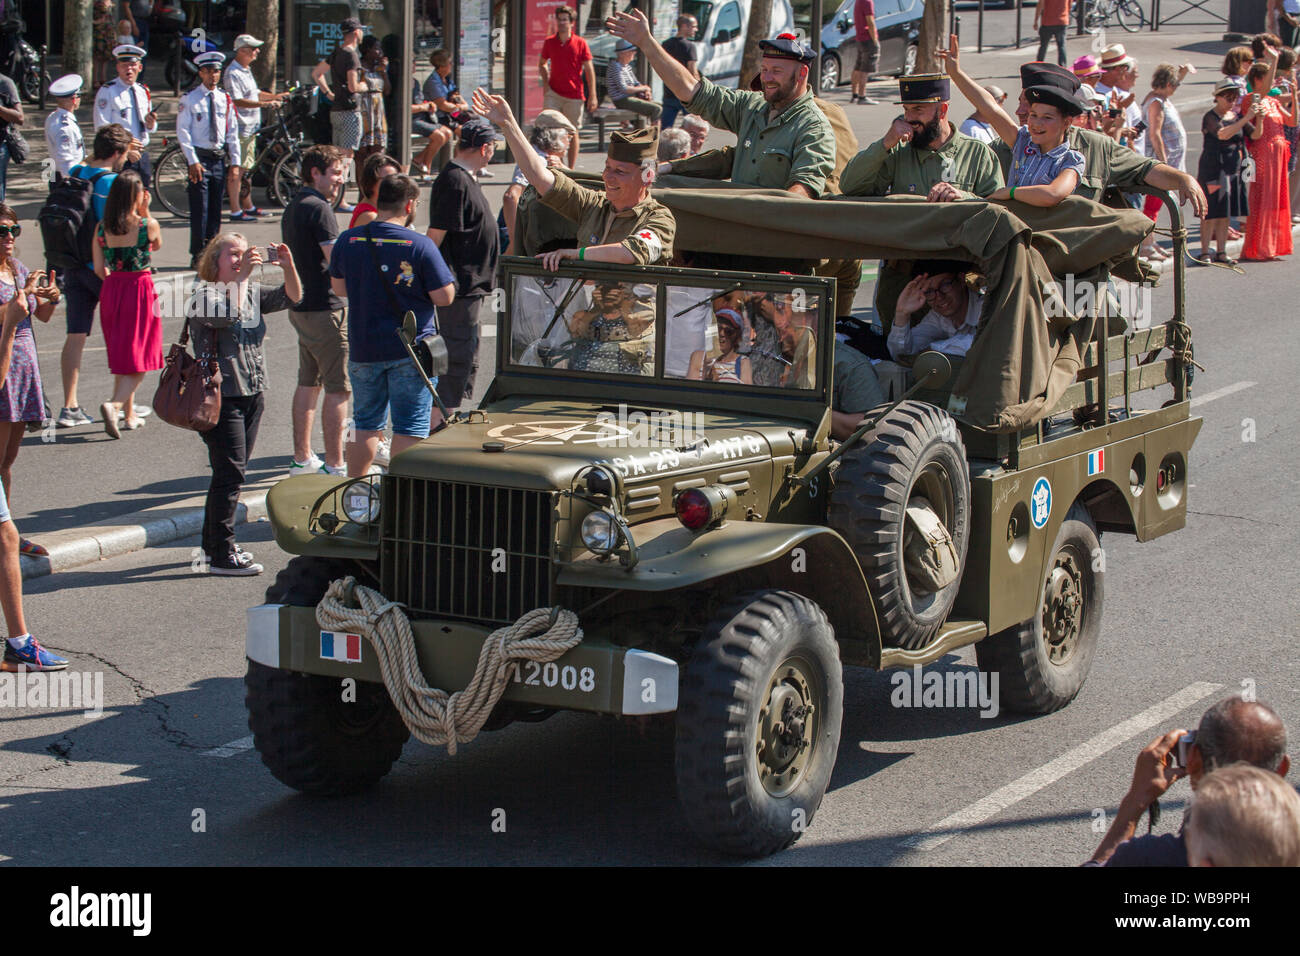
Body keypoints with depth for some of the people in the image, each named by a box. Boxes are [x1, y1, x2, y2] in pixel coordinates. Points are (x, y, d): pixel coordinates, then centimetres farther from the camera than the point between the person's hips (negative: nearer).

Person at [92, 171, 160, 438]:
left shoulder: (102, 227, -2)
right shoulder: (148, 225, -11)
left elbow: (99, 268, 0)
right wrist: (145, 213, 7)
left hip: (111, 291, 4)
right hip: (140, 290, -4)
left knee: (121, 357, 17)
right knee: (138, 356, 1)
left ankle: (129, 414, 24)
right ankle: (114, 404, -21)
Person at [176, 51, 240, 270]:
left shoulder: (225, 100, 10)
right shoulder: (189, 100, -3)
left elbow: (232, 133, 12)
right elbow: (183, 132, -6)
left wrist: (235, 161, 4)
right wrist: (193, 162, -14)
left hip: (219, 157, 4)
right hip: (199, 157, -4)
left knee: (215, 209, 7)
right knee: (200, 209, -7)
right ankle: (198, 256, -3)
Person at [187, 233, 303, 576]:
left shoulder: (253, 291, 11)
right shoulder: (203, 293, -8)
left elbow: (291, 297, 2)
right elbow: (227, 314, -28)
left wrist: (288, 266, -13)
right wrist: (242, 275, -26)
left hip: (253, 394, 8)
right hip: (221, 395, -8)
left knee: (232, 473, 14)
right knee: (230, 474, -9)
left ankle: (212, 544, 26)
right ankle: (221, 556, -4)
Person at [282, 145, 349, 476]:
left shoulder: (292, 207, 15)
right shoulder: (319, 209, -16)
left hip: (299, 307, 10)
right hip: (324, 307, -10)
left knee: (308, 383, 18)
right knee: (338, 387, -7)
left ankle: (302, 458, 24)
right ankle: (334, 465, -7)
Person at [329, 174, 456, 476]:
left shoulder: (347, 241, -2)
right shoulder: (420, 245, -13)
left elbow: (339, 287, 11)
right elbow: (445, 297, -12)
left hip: (363, 349, 4)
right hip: (410, 349, -4)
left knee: (366, 425, 16)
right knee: (410, 428, 3)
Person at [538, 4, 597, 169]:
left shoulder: (580, 43, -2)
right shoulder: (549, 42, 4)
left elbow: (589, 69, 0)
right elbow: (542, 64, 19)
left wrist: (592, 96, -4)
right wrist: (545, 83, 3)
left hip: (574, 95, -1)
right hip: (553, 92, 1)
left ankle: (571, 168, 15)